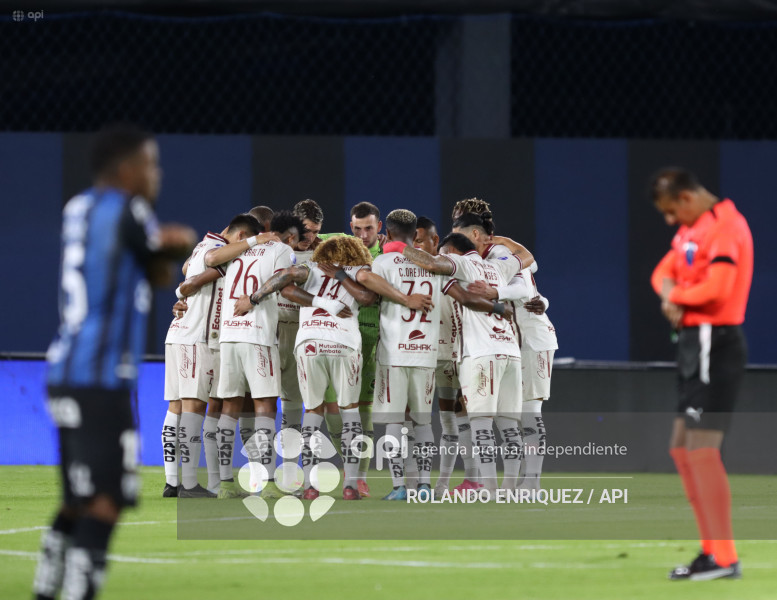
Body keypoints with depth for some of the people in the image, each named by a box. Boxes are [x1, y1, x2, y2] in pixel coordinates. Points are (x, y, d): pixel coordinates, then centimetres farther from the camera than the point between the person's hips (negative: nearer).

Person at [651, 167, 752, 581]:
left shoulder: (724, 227, -15)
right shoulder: (692, 229, 17)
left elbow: (716, 287, -26)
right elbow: (664, 272, 17)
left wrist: (677, 298, -7)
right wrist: (669, 294, -6)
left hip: (715, 342, -11)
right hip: (695, 343, 11)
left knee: (701, 450, -12)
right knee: (682, 449, 12)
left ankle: (724, 559, -11)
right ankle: (712, 549, 16)